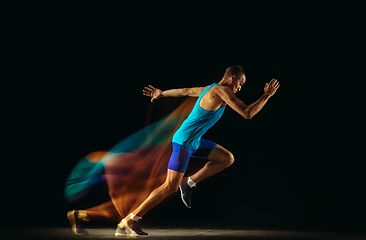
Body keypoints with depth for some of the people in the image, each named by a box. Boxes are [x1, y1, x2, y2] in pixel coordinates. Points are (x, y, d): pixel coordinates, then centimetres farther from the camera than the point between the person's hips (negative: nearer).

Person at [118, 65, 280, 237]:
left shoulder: (211, 89, 11)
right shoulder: (222, 91, -18)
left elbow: (185, 91, 24)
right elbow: (247, 114, -24)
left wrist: (162, 94, 35)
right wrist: (267, 95, -14)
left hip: (194, 141, 10)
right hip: (184, 141, -10)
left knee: (227, 158, 7)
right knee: (170, 187, -10)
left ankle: (189, 183, 10)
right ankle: (130, 220, -3)